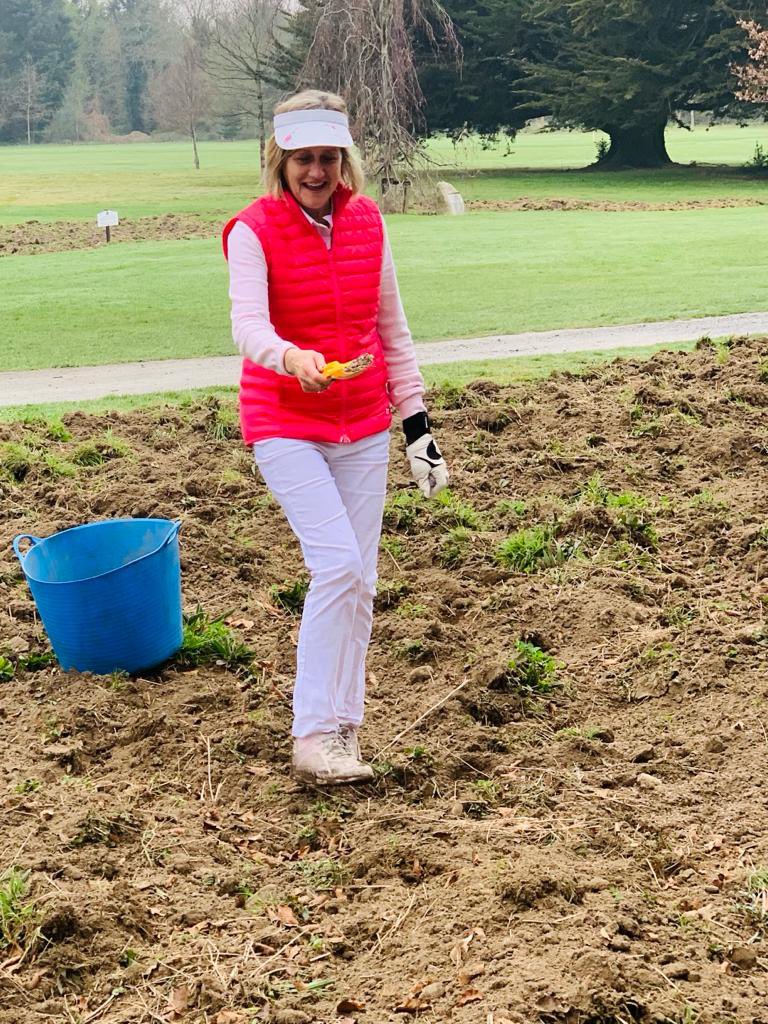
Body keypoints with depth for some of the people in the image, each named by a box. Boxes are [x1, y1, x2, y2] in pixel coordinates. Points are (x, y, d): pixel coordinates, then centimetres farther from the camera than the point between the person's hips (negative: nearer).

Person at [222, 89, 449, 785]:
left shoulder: (367, 223, 3)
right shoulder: (254, 231, -10)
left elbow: (392, 329, 9)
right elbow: (247, 323, -25)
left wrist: (417, 424, 8)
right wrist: (291, 359, -47)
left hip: (364, 427, 5)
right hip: (285, 426, -4)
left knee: (359, 583, 6)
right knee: (337, 564, -18)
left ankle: (343, 729, 18)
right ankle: (313, 737, -10)